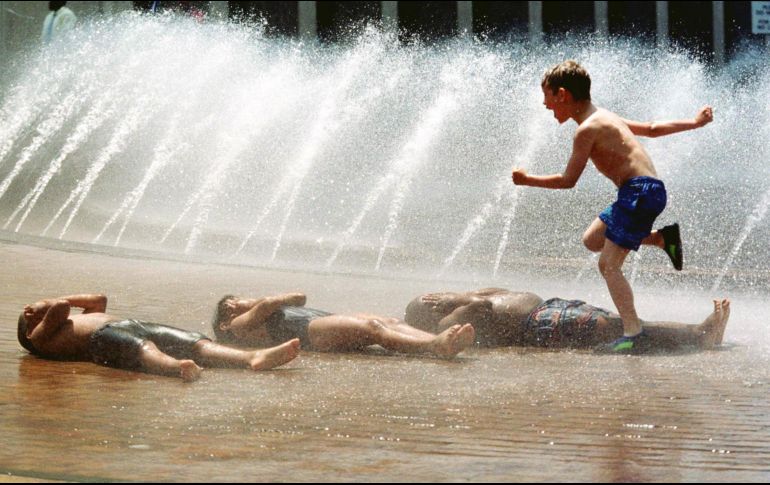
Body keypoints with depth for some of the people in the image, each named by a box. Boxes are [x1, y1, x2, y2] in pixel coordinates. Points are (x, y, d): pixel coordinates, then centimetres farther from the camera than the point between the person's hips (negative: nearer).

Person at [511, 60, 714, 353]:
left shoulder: (587, 129, -11)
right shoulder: (604, 118, 18)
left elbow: (568, 181, -10)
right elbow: (652, 129, 26)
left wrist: (528, 180, 2)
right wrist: (694, 123, 38)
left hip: (640, 192, -10)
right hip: (640, 193, 10)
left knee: (609, 264, -10)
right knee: (592, 240, 21)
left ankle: (632, 330, -16)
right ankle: (663, 238, 19)